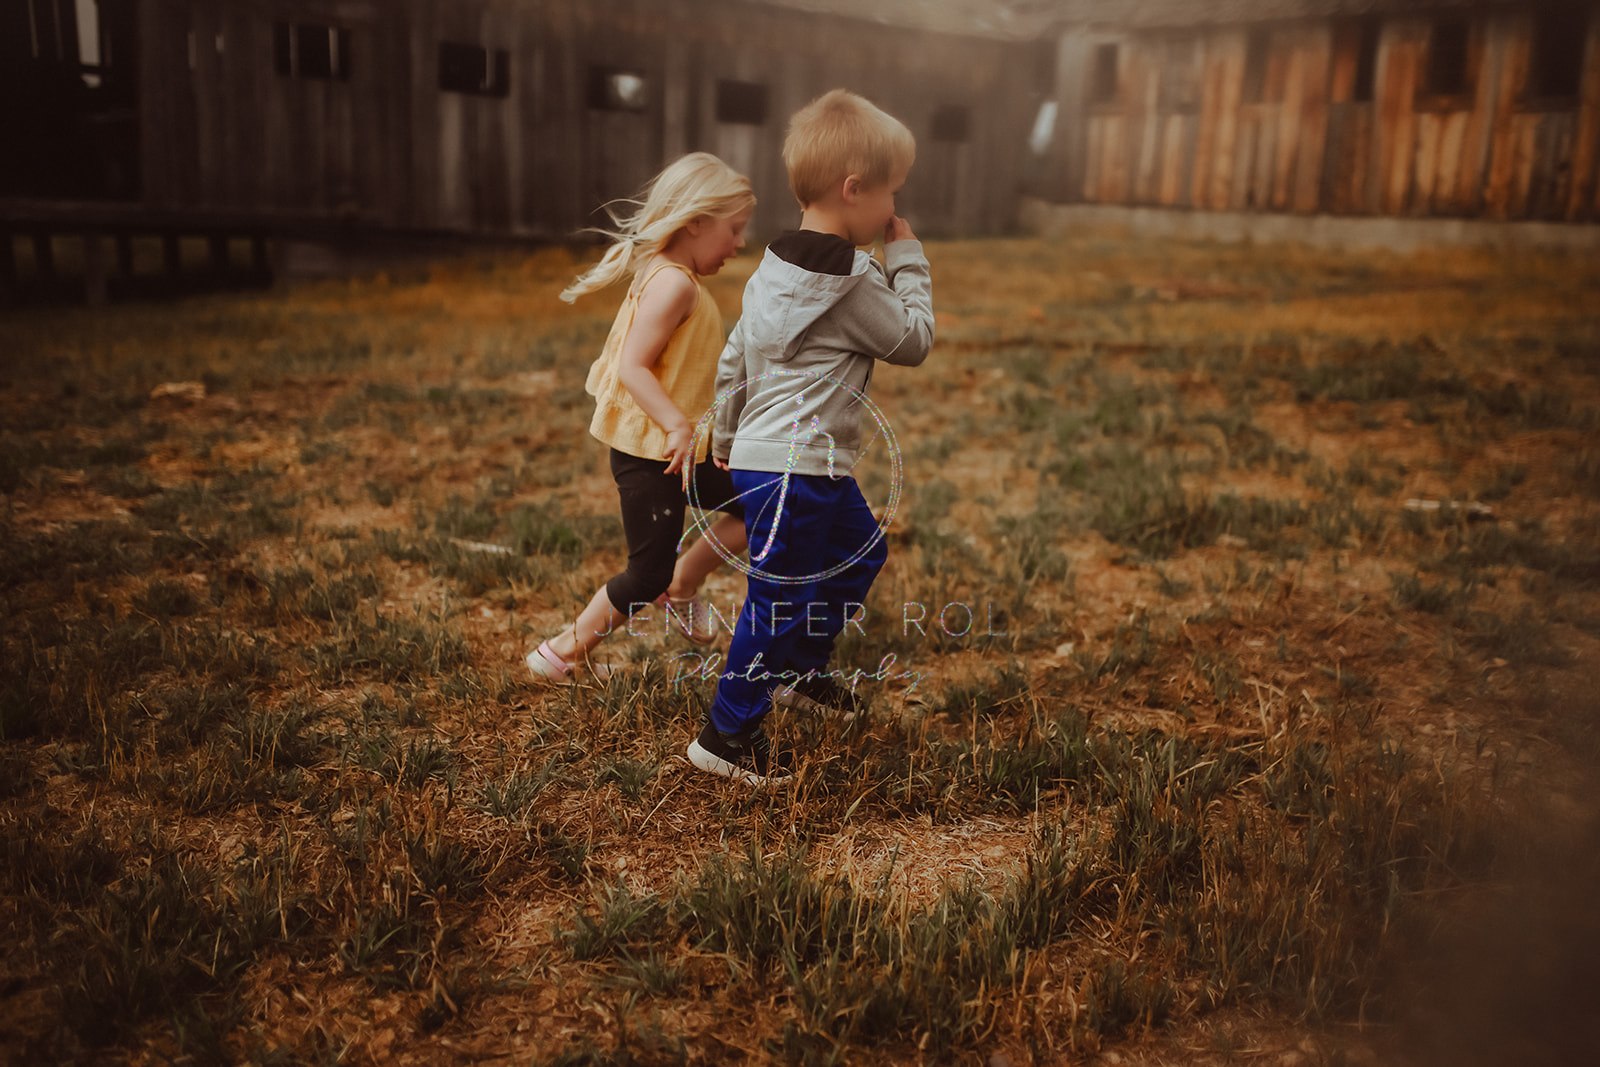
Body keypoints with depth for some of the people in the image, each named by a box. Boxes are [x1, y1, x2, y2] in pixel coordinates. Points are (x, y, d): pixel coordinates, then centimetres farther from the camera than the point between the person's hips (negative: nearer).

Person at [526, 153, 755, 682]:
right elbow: (633, 367, -27)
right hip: (650, 452, -10)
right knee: (647, 577, -1)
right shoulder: (674, 283, -21)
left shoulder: (667, 276, 10)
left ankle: (681, 585, 30)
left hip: (679, 445, 10)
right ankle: (563, 652, 14)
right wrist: (678, 427, -32)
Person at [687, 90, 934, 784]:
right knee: (777, 600, 0)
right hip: (794, 471, -10)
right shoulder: (852, 280, -18)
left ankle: (799, 669, 41)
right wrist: (908, 259, 3)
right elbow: (914, 340, -6)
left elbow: (733, 361, 15)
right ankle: (727, 737, 13)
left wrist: (724, 438, 27)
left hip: (760, 457, 10)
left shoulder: (778, 266, 10)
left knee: (862, 550, 26)